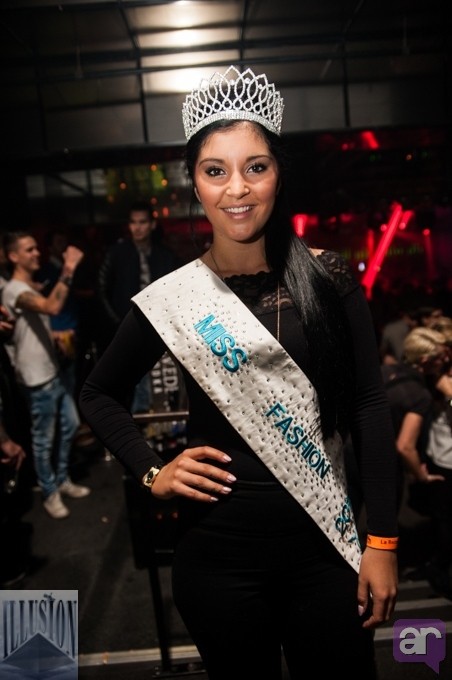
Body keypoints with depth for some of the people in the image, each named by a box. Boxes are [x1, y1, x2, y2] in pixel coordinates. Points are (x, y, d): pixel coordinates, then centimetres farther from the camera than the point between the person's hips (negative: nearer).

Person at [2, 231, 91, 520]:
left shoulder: (32, 288, 14)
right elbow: (53, 307, -38)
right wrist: (68, 270, -39)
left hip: (54, 371, 10)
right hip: (38, 379, -10)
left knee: (70, 425, 19)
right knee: (44, 439, 5)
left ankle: (63, 479, 35)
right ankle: (50, 493, 22)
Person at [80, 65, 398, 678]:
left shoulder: (327, 278, -5)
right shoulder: (172, 299, -6)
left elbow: (368, 405, -3)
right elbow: (99, 394, 9)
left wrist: (382, 540, -3)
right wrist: (151, 472, -3)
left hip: (326, 544, 1)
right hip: (219, 552, 0)